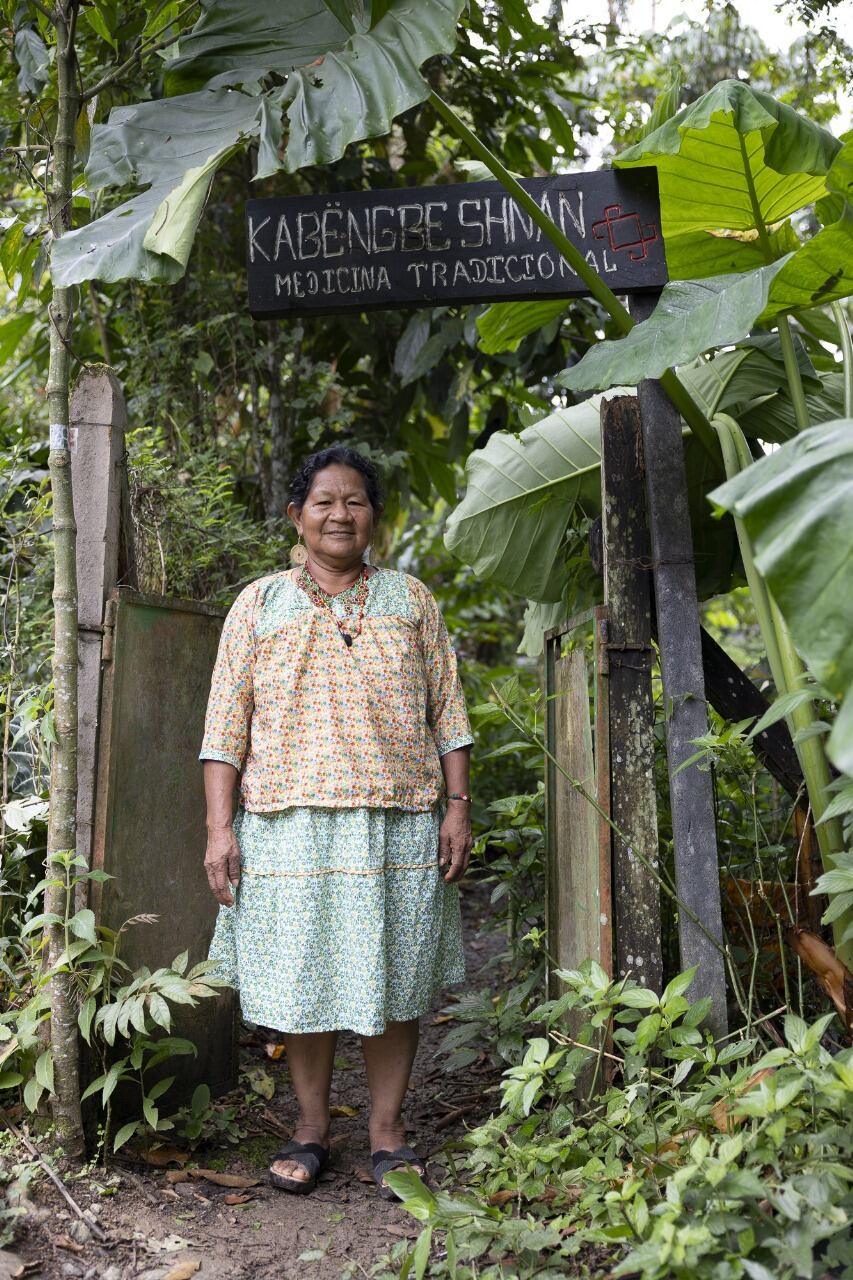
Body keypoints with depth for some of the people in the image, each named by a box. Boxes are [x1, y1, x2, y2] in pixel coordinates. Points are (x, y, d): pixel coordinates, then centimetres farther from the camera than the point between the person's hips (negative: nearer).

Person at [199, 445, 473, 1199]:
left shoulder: (411, 600, 12)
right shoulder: (260, 605, 9)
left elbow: (447, 712, 10)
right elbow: (226, 723, 4)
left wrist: (458, 807, 1)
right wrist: (220, 827, -3)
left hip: (398, 821, 1)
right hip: (291, 822, 0)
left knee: (393, 972, 4)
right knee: (303, 972, 4)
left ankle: (389, 1129, 17)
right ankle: (312, 1125, 21)